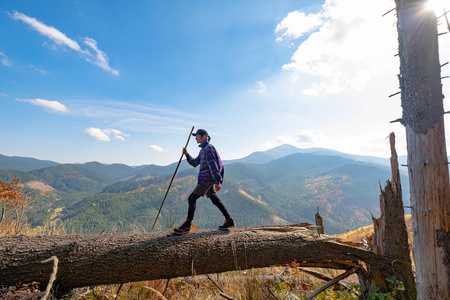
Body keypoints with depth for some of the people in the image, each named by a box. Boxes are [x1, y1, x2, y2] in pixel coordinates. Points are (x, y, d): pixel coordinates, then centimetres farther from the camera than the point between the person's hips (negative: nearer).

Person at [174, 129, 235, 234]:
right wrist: (187, 155, 8)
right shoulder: (203, 150, 20)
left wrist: (217, 181, -22)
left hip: (207, 179, -10)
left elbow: (213, 165, -18)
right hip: (207, 179, 10)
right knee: (215, 199, 12)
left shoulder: (209, 148, -10)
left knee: (192, 198, -9)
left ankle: (187, 225, -1)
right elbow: (195, 163, 23)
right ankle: (229, 221, 17)